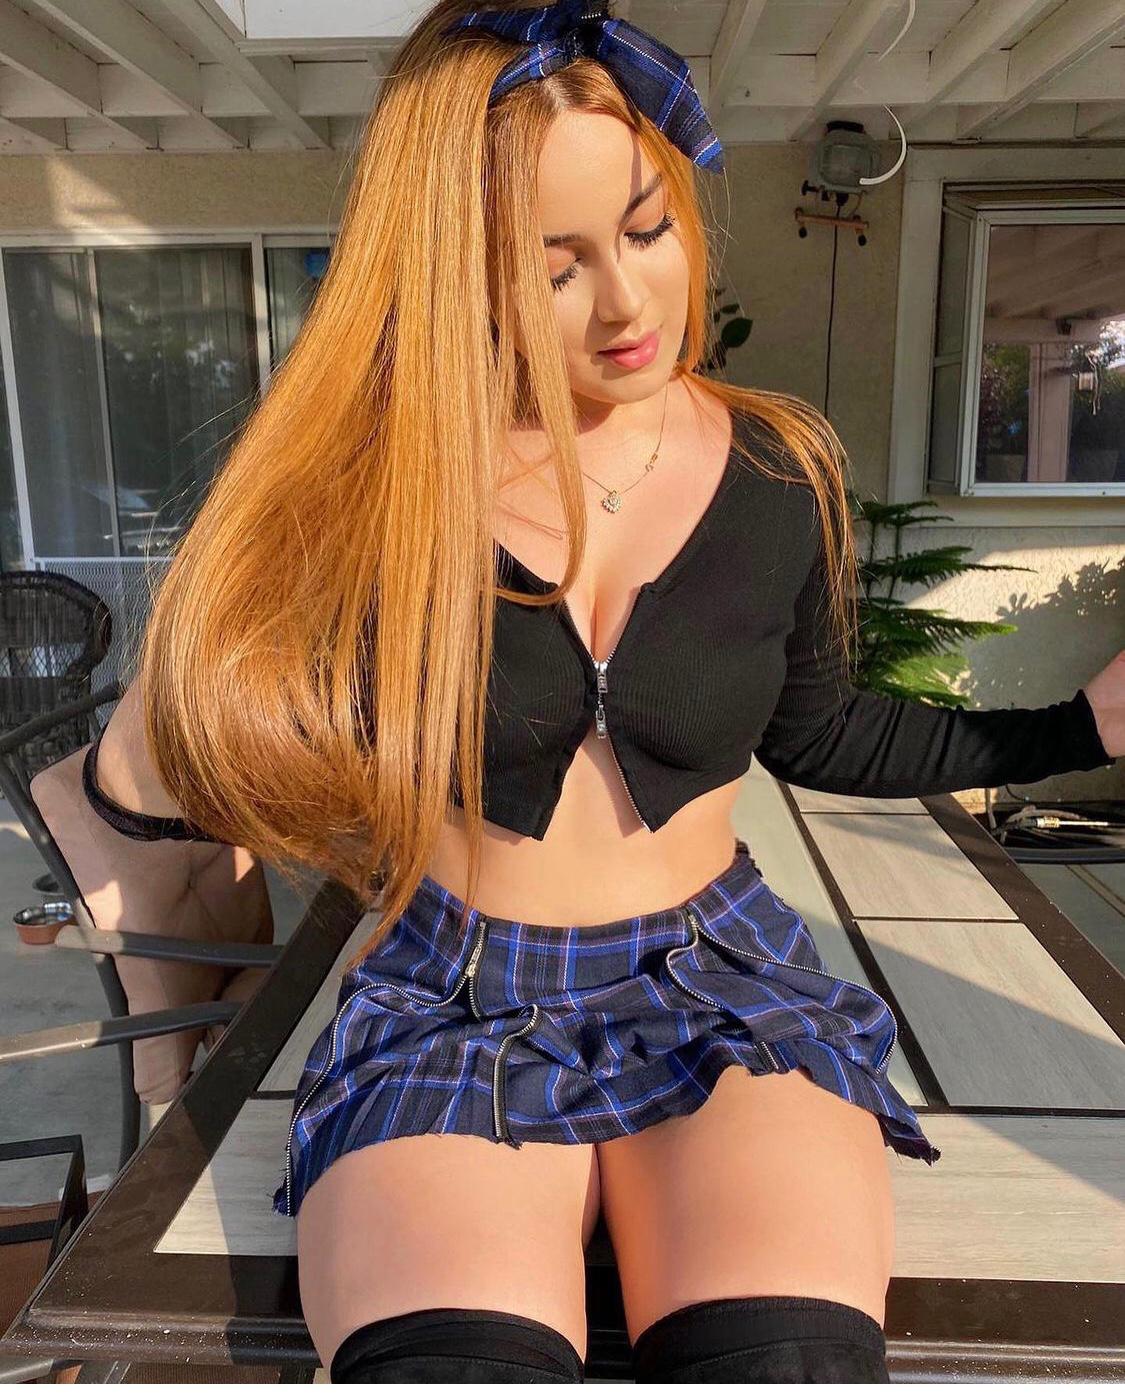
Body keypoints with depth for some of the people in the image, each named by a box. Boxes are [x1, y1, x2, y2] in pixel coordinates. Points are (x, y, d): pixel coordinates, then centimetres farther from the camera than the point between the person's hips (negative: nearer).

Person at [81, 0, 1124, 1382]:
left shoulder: (780, 470, 0)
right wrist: (151, 769, -19)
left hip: (726, 987, 2)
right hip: (451, 1002, -1)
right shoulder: (375, 481, -6)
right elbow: (281, 748, 3)